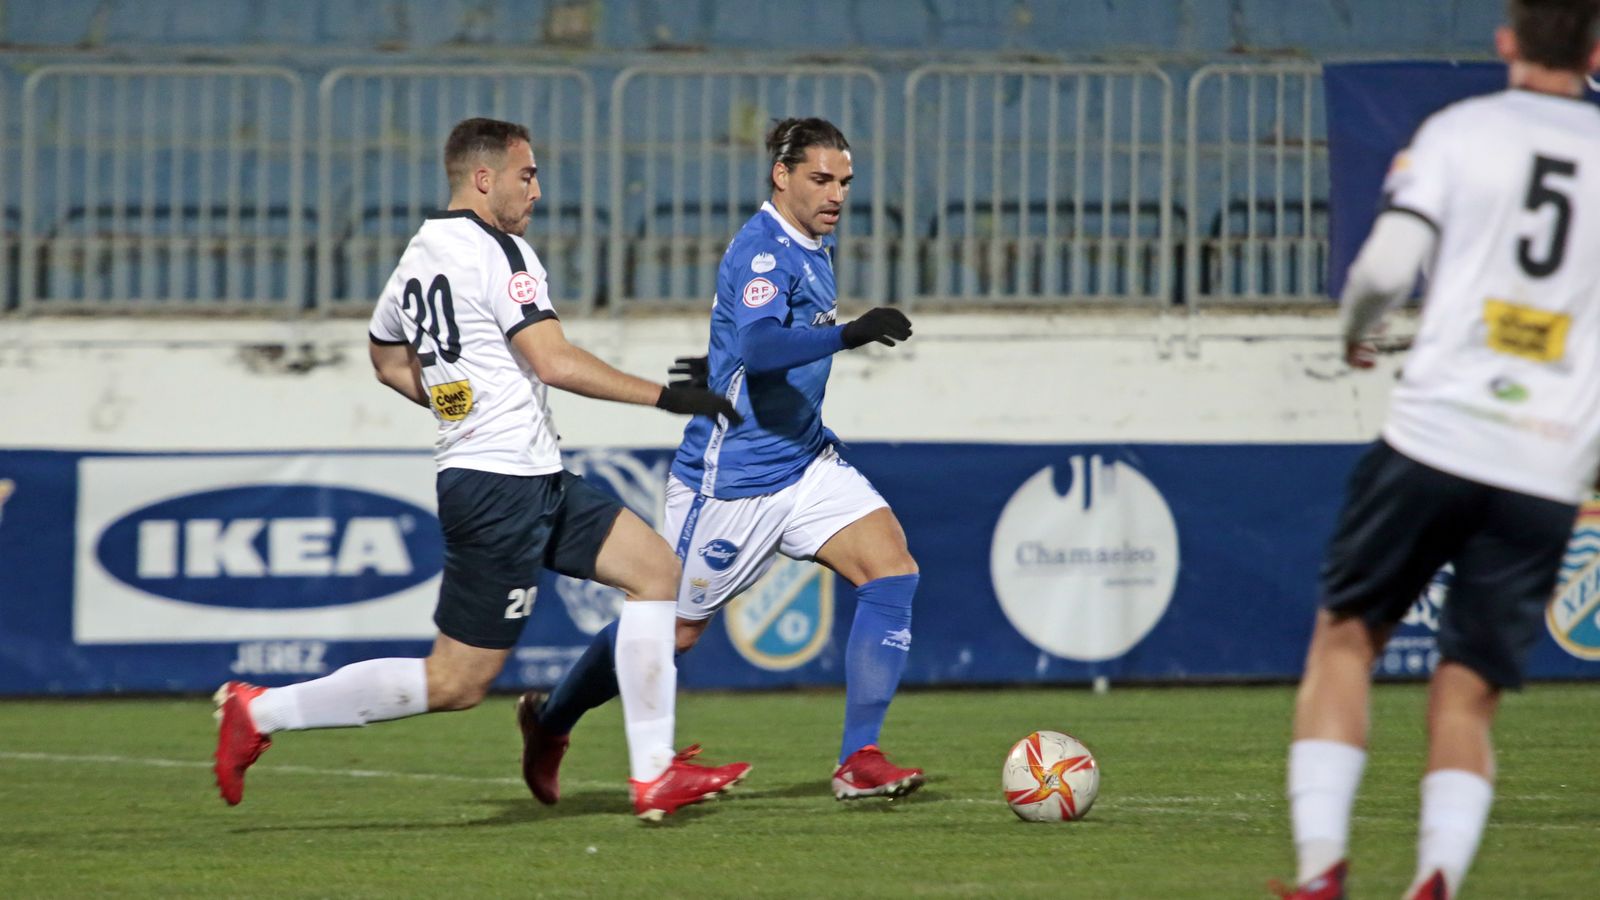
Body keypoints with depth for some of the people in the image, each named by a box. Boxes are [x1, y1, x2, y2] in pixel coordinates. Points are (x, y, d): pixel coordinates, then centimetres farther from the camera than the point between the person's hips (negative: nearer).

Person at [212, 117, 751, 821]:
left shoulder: (416, 257, 14)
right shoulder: (497, 252, -13)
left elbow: (390, 363, 27)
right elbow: (554, 362, -20)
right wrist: (664, 396, -14)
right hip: (505, 486, -10)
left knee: (656, 569, 10)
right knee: (454, 682, -7)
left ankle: (654, 776, 6)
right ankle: (262, 711, -3)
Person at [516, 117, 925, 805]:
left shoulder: (814, 246, 10)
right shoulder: (763, 251, -20)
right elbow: (759, 347, -39)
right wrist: (848, 334, -47)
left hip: (804, 461, 8)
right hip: (731, 481, -8)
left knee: (892, 570, -14)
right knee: (673, 631, 6)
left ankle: (859, 761, -16)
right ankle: (549, 722, 32)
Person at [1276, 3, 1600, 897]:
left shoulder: (1460, 130, 2)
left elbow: (1387, 265, -8)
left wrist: (1358, 328, 13)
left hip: (1434, 437, -2)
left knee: (1346, 636, 13)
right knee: (1469, 696, 6)